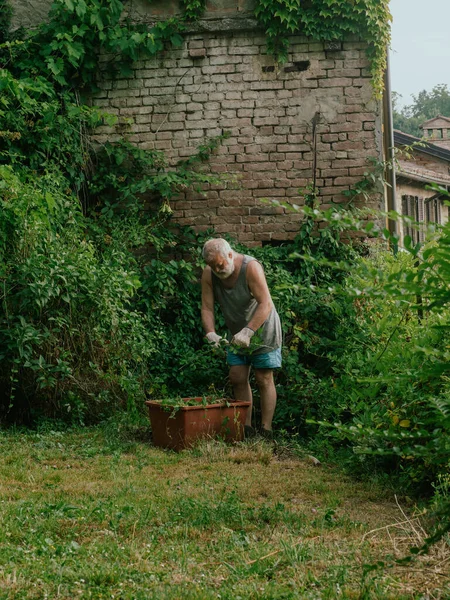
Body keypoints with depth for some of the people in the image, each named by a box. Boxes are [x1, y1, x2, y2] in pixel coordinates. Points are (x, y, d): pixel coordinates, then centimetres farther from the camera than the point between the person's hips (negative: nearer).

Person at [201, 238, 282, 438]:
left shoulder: (251, 267, -26)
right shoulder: (209, 274, -10)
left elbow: (265, 304, -31)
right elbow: (207, 307, -11)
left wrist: (248, 331, -40)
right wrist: (210, 332, -28)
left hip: (262, 329, -6)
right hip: (236, 333, 6)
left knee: (264, 380, -4)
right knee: (237, 378, 4)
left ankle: (266, 431, -2)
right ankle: (246, 428, 12)